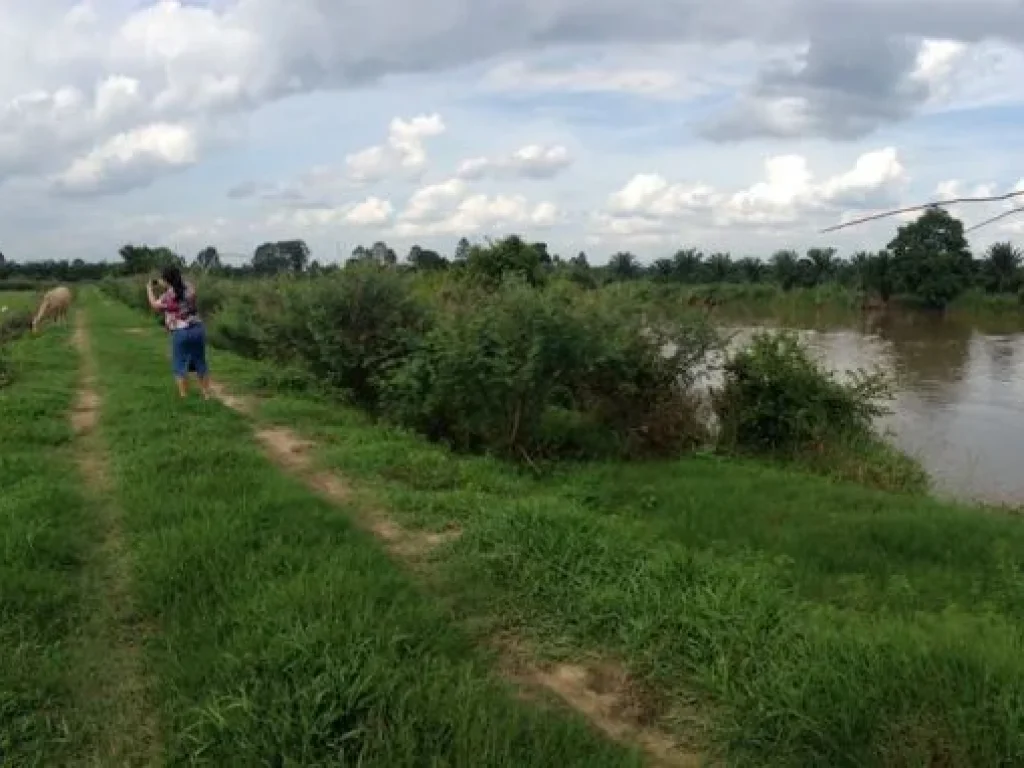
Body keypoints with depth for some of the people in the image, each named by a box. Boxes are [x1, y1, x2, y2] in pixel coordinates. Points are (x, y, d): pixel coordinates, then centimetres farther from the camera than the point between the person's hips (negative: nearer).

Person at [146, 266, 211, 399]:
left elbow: (155, 305, 5)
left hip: (181, 332, -5)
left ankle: (184, 396, 7)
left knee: (180, 365, 7)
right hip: (198, 328, 5)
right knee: (200, 362, 14)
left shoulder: (169, 295, -12)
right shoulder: (189, 288, 2)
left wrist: (150, 289, 17)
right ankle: (206, 393, 19)